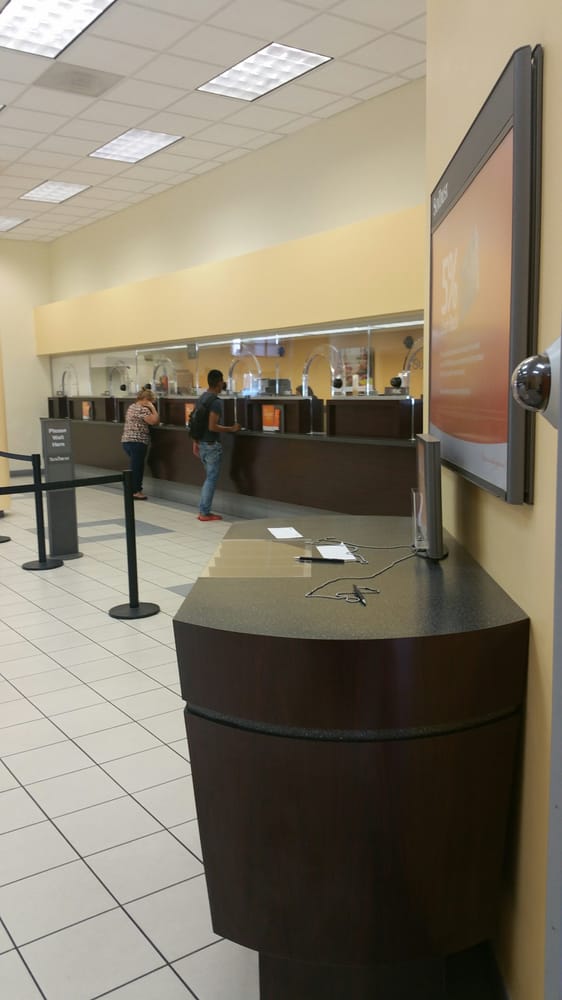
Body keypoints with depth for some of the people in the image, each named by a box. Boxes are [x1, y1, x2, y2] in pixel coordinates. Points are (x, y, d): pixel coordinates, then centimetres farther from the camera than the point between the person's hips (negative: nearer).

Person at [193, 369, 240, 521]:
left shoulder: (201, 398, 10)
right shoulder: (215, 402, -18)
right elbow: (212, 427, -24)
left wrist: (195, 442, 19)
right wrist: (231, 429, -13)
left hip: (202, 443, 9)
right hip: (212, 445, -9)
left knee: (209, 477, 16)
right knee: (211, 479, -1)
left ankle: (203, 510, 18)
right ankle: (204, 513, 3)